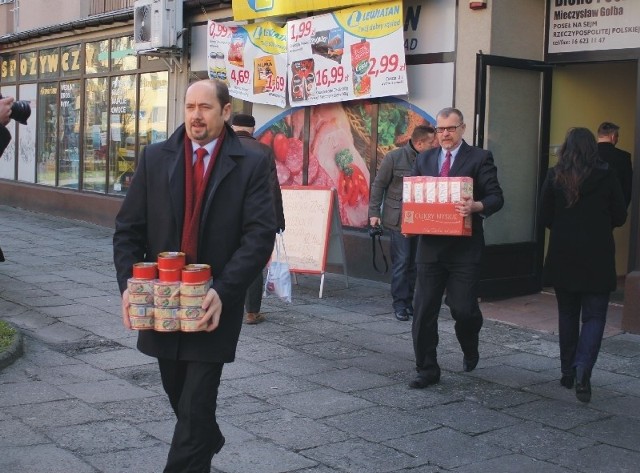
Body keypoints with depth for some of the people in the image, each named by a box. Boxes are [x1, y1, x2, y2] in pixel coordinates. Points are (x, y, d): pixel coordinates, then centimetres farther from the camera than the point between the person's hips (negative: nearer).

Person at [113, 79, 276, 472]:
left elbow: (260, 236, -12)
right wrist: (129, 284, -12)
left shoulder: (252, 165, -5)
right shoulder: (155, 158, 3)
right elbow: (129, 228, 2)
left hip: (213, 307, -4)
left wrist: (223, 293, -23)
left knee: (196, 406, -5)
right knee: (179, 395, 21)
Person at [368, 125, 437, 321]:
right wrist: (374, 212, -3)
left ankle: (409, 302, 16)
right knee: (401, 262, -4)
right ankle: (399, 304, 5)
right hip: (398, 220, -4)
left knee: (414, 263, 7)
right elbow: (378, 185, 0)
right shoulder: (394, 157, -5)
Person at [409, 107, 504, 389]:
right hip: (430, 246, 4)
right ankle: (427, 370, 15)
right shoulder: (424, 159, 14)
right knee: (423, 311, 3)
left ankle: (470, 350, 30)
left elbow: (496, 197, -4)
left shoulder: (479, 158, 0)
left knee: (462, 308, -4)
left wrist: (477, 206, -25)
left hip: (464, 248, -4)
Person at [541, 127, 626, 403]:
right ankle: (583, 368, -16)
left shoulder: (554, 176, -4)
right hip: (597, 257, -2)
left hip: (562, 256, 2)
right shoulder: (606, 176, -6)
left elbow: (545, 217, 0)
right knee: (594, 316, 4)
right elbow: (619, 217, 0)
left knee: (567, 314, 15)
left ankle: (568, 372, 21)